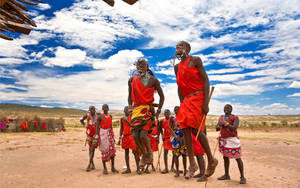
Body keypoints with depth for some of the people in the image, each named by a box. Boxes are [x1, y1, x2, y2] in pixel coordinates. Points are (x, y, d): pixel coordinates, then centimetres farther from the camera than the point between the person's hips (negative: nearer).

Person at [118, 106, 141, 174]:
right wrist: (119, 138, 13)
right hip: (125, 137, 5)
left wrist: (126, 120, -20)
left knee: (135, 152, -6)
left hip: (131, 136, -5)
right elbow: (121, 129, 16)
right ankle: (128, 169, 17)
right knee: (126, 152, 9)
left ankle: (138, 168, 1)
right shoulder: (122, 119, 12)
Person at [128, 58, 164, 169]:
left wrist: (158, 111, -2)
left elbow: (161, 96, 4)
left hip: (148, 109, -4)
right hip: (136, 109, 4)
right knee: (135, 135, -1)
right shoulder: (132, 80, 8)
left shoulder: (153, 80, -2)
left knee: (143, 135, -15)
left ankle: (149, 152, 16)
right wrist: (130, 107, 12)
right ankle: (144, 154, 25)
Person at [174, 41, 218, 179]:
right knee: (185, 129, -3)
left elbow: (206, 80, -8)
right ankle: (192, 164, 7)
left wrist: (206, 103, -17)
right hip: (186, 100, 6)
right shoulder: (177, 67, 17)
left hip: (198, 97, -6)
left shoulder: (195, 60, -1)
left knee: (196, 129, -11)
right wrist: (182, 104, 10)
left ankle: (211, 161, 10)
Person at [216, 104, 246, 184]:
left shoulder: (235, 118, -6)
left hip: (232, 139, -6)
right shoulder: (221, 117, 10)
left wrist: (226, 123, -26)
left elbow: (234, 128, -20)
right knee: (225, 157, 12)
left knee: (237, 158, -2)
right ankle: (226, 175, 22)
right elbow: (217, 128, 5)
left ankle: (242, 177, 6)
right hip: (223, 140, 6)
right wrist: (220, 125, -15)